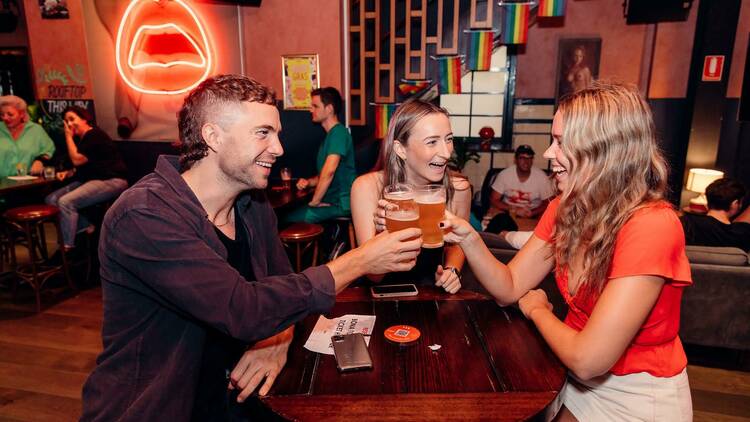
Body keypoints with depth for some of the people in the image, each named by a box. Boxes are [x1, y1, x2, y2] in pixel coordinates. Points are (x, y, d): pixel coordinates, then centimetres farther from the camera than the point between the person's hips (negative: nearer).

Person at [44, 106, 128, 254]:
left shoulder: (95, 136, -12)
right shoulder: (80, 138, 17)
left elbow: (77, 160, -18)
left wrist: (68, 136, -8)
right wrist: (69, 173, 6)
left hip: (110, 181, -10)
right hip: (89, 180, 11)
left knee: (66, 202, -26)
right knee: (51, 200, 0)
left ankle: (67, 247, -17)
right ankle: (86, 227, 2)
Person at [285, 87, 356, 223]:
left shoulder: (339, 132, -13)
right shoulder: (330, 135, 19)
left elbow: (329, 171, -24)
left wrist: (314, 201, -16)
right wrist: (309, 182, 6)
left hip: (341, 203, -9)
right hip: (331, 200, 9)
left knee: (289, 218, -20)